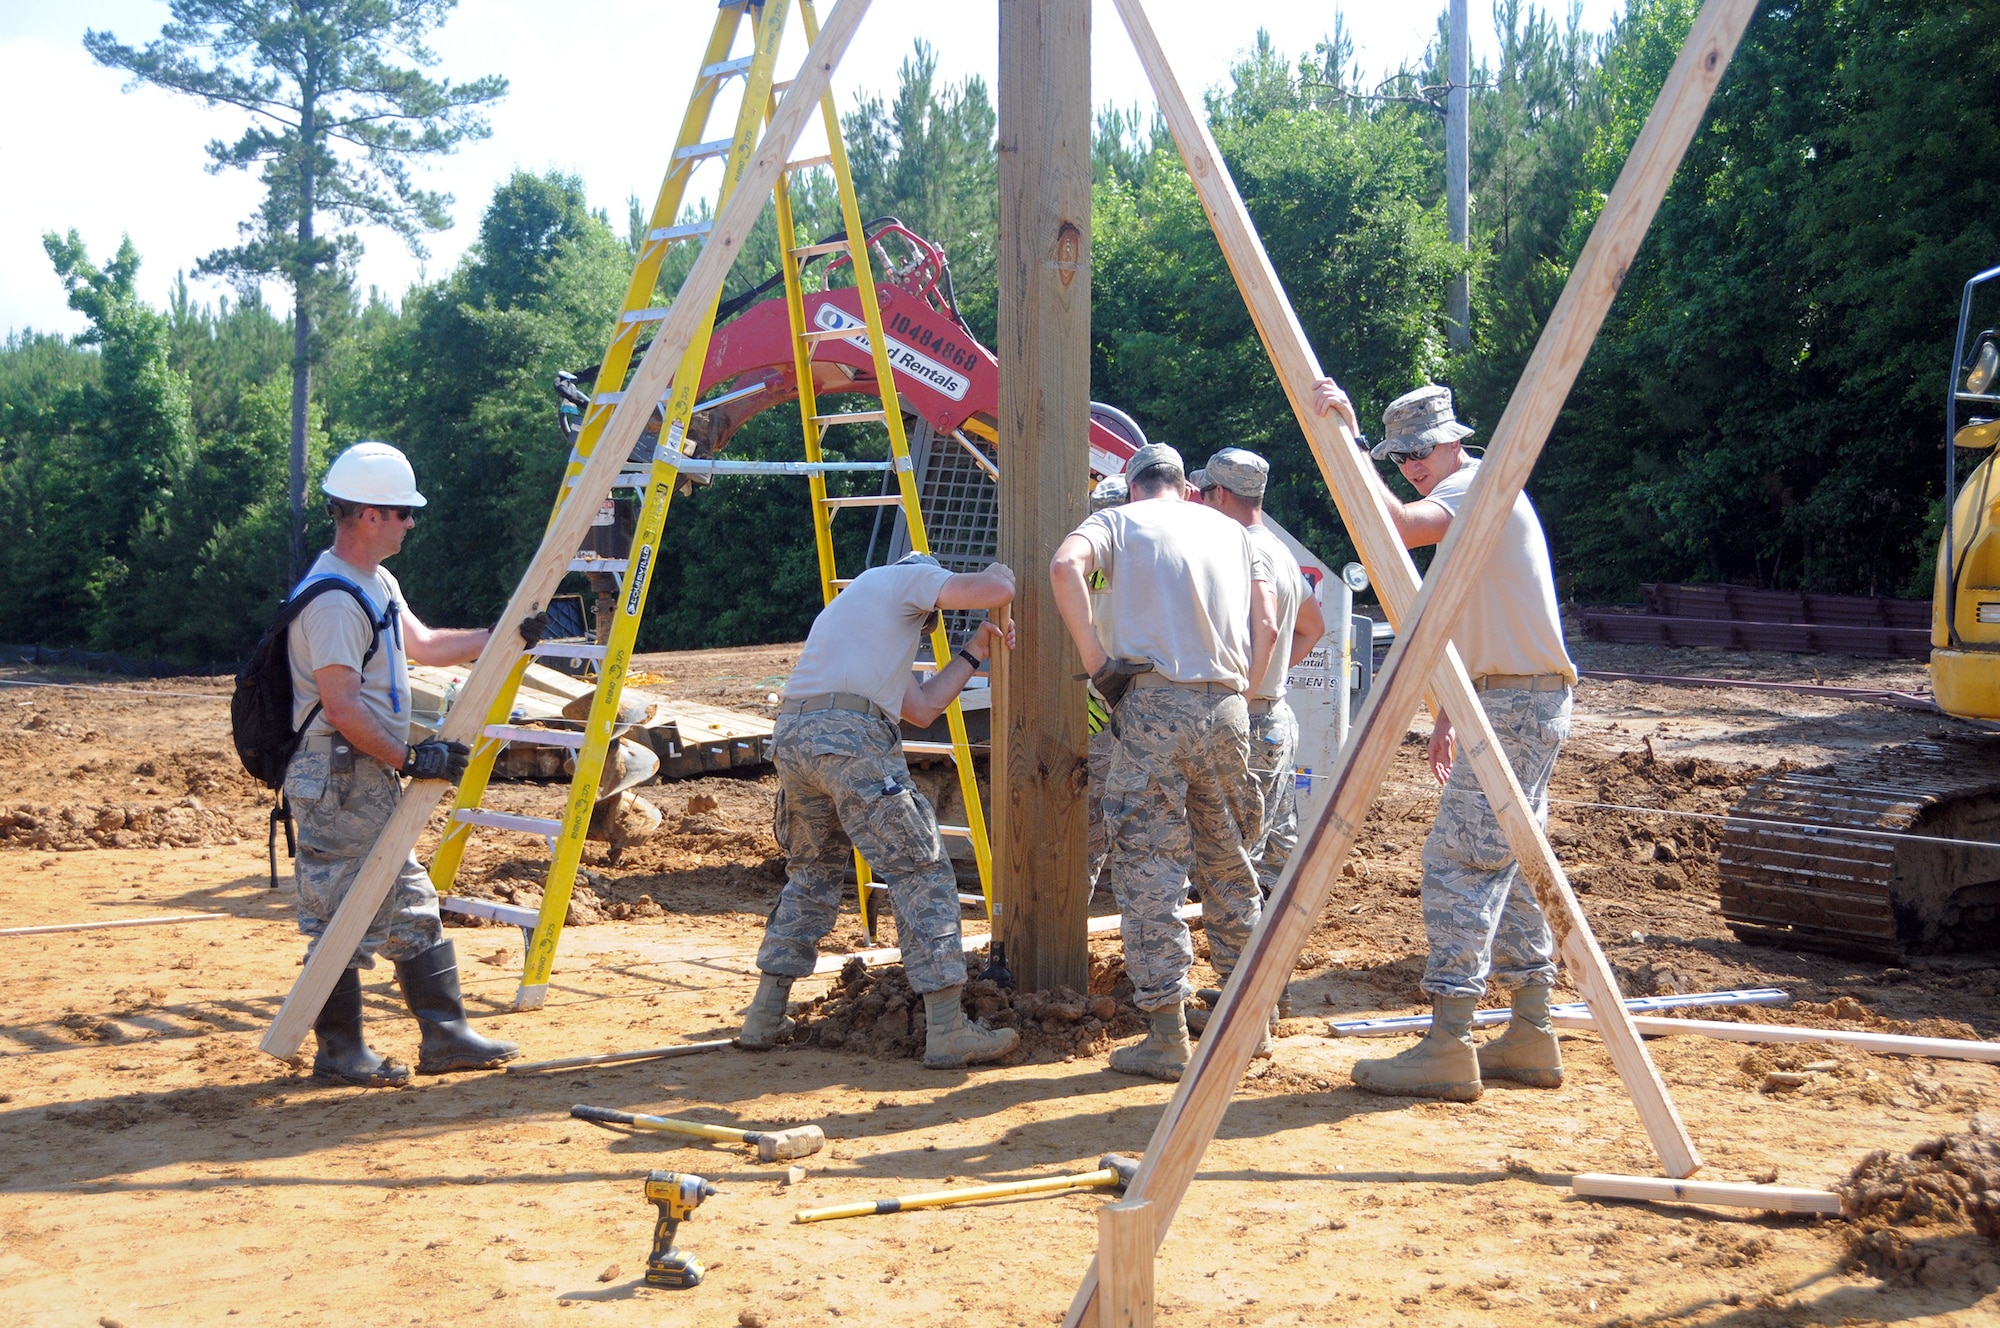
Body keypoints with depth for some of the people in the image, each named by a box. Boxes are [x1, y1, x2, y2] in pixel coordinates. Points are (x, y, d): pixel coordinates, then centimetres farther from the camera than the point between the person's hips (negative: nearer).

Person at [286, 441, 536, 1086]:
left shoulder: (377, 584, 14)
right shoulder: (332, 600, -19)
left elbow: (422, 645, 23)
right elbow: (342, 706, -23)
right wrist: (408, 758, -21)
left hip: (376, 780, 11)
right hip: (339, 781, -11)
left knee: (413, 910, 12)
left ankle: (445, 1037, 18)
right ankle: (340, 1052, 7)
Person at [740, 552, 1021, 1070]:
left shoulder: (858, 602, 37)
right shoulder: (905, 577, 15)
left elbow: (922, 708, 31)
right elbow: (996, 591, 1)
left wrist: (973, 652, 35)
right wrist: (998, 573, 24)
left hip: (790, 737, 8)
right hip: (850, 737, -8)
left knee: (811, 873, 24)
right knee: (922, 871, -2)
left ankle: (764, 1018, 23)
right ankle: (947, 1031, -5)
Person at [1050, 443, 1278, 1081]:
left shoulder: (1117, 521, 9)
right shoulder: (1232, 530, 21)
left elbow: (1065, 566, -13)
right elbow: (1267, 627, 13)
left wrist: (1095, 659, -9)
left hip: (1153, 703, -4)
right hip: (1228, 710, 4)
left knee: (1150, 868, -2)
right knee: (1228, 863, 17)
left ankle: (1167, 1036, -3)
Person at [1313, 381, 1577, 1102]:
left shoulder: (1481, 484, -11)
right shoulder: (1465, 501, 20)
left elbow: (1399, 525, -32)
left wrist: (1342, 437, -28)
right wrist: (1448, 715, 22)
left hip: (1518, 705, -11)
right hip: (1514, 703, 11)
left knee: (1460, 860, -13)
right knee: (1502, 863, 13)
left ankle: (1448, 1048, -14)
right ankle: (1531, 1037, 18)